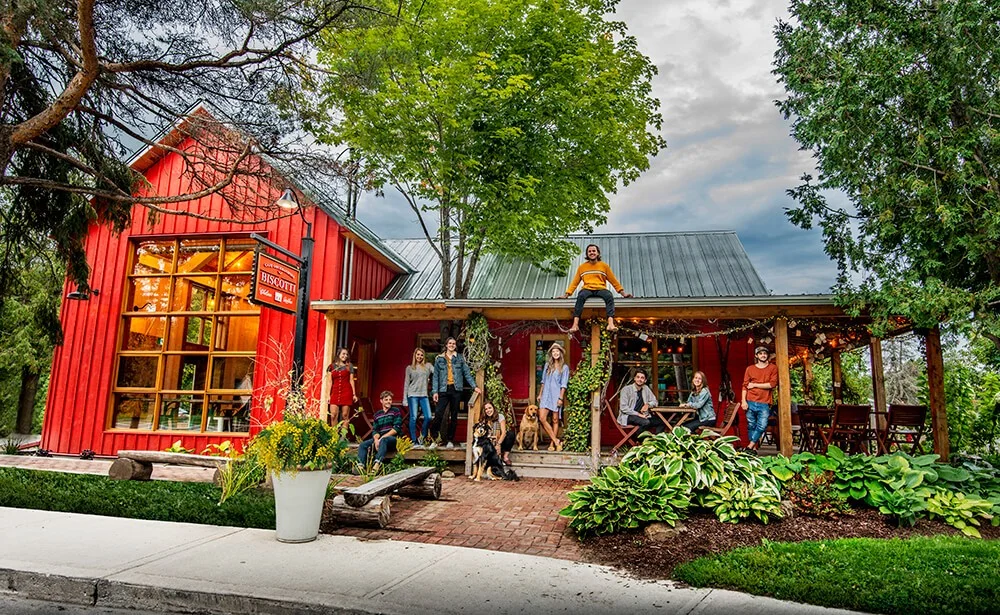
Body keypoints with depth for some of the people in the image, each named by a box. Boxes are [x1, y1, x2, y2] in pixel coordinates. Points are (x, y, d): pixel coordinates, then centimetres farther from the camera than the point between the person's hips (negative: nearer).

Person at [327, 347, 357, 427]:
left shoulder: (349, 366, 9)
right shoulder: (332, 366, 10)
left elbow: (351, 380, 7)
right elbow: (330, 382, 11)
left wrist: (354, 394, 3)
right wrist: (329, 395, 7)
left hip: (346, 393, -1)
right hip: (335, 393, 1)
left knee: (345, 415, -3)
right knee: (333, 415, -6)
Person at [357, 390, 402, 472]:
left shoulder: (395, 411, 3)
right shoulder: (377, 414, 18)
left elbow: (396, 429, -8)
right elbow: (374, 430, 11)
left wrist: (382, 437, -14)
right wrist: (376, 439, -13)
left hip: (394, 438, -6)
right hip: (380, 439, 6)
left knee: (383, 440, -38)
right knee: (362, 445, -15)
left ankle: (377, 464, -55)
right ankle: (360, 466, -35)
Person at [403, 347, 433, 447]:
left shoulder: (428, 366, 13)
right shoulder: (409, 368, 9)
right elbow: (406, 383, 8)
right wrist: (405, 398, 5)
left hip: (424, 395, 2)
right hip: (413, 395, -2)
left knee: (428, 417, -6)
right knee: (413, 418, -4)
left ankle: (422, 438, 13)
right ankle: (414, 441, 3)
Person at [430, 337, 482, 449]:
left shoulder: (460, 358, 8)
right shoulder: (439, 359, 7)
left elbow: (467, 373, 7)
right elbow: (435, 376, 5)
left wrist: (474, 386, -1)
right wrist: (435, 391, -3)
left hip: (456, 390, 1)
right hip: (443, 390, -1)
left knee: (454, 416, 6)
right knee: (438, 414, -10)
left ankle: (450, 440, 14)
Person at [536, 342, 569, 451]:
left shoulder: (564, 367, 0)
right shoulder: (547, 365, 13)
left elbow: (563, 385, -4)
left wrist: (561, 398, -11)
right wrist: (540, 394, 15)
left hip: (556, 395, -4)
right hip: (546, 395, 4)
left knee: (555, 420, 2)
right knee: (542, 418, -9)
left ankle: (552, 444, 10)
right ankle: (556, 441, -2)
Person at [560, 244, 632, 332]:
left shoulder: (604, 266, 17)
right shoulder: (582, 267, 18)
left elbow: (613, 280, 18)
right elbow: (575, 282, 17)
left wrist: (623, 293, 12)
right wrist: (566, 294, 7)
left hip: (601, 289, 0)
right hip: (587, 289, 0)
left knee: (609, 296, -34)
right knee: (580, 296, -36)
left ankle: (611, 324, -50)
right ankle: (575, 324, -47)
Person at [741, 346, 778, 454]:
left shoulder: (773, 368, 7)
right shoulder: (750, 369, 10)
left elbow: (772, 384, -5)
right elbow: (745, 386, 6)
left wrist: (754, 385, -3)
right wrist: (743, 401, -4)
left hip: (764, 403, -1)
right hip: (750, 403, 2)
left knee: (762, 426, -12)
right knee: (751, 426, 3)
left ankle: (750, 446, -4)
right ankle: (754, 449, 10)